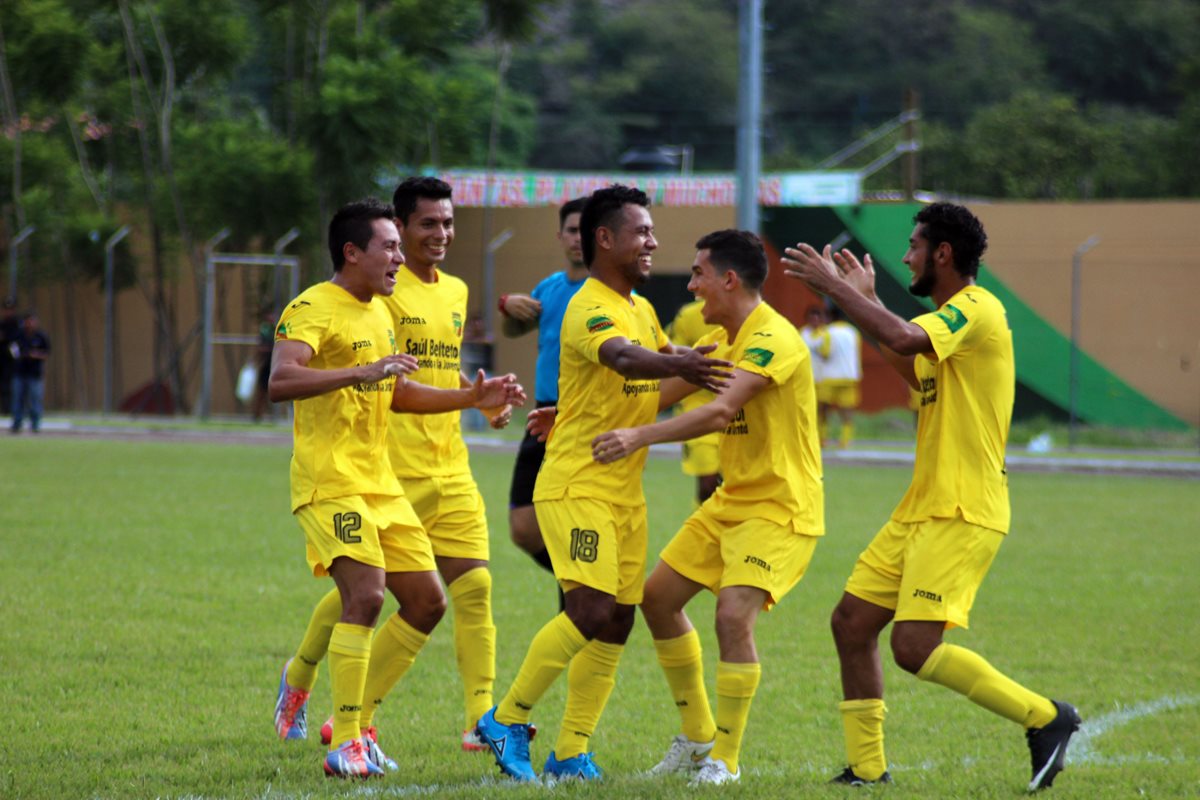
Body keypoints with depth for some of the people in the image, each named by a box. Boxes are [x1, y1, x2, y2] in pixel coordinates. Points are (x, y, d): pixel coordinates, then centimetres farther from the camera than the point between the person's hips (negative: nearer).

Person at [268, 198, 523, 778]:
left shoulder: (377, 313, 17)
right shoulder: (313, 309, -12)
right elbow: (280, 382, -28)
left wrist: (471, 398, 21)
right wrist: (361, 371, -36)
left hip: (380, 484, 9)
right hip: (328, 483, -9)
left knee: (426, 601, 8)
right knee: (366, 594, -23)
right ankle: (345, 745, -19)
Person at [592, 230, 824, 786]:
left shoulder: (774, 339, -21)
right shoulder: (721, 339, 10)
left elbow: (720, 410, -34)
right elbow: (662, 391, 19)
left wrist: (640, 437, -39)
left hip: (780, 508, -10)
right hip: (730, 502, 10)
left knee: (734, 614, -24)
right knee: (658, 598, 10)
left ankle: (725, 760, -11)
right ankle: (696, 737, 23)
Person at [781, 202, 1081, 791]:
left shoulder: (976, 310, -14)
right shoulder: (954, 316, 17)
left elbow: (904, 339, -32)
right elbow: (915, 372, 33)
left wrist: (834, 285, -21)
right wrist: (864, 302, 28)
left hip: (961, 515, -10)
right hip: (922, 508, 10)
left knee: (914, 646, -17)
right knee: (851, 622, 8)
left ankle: (1045, 718, -5)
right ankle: (867, 770, 14)